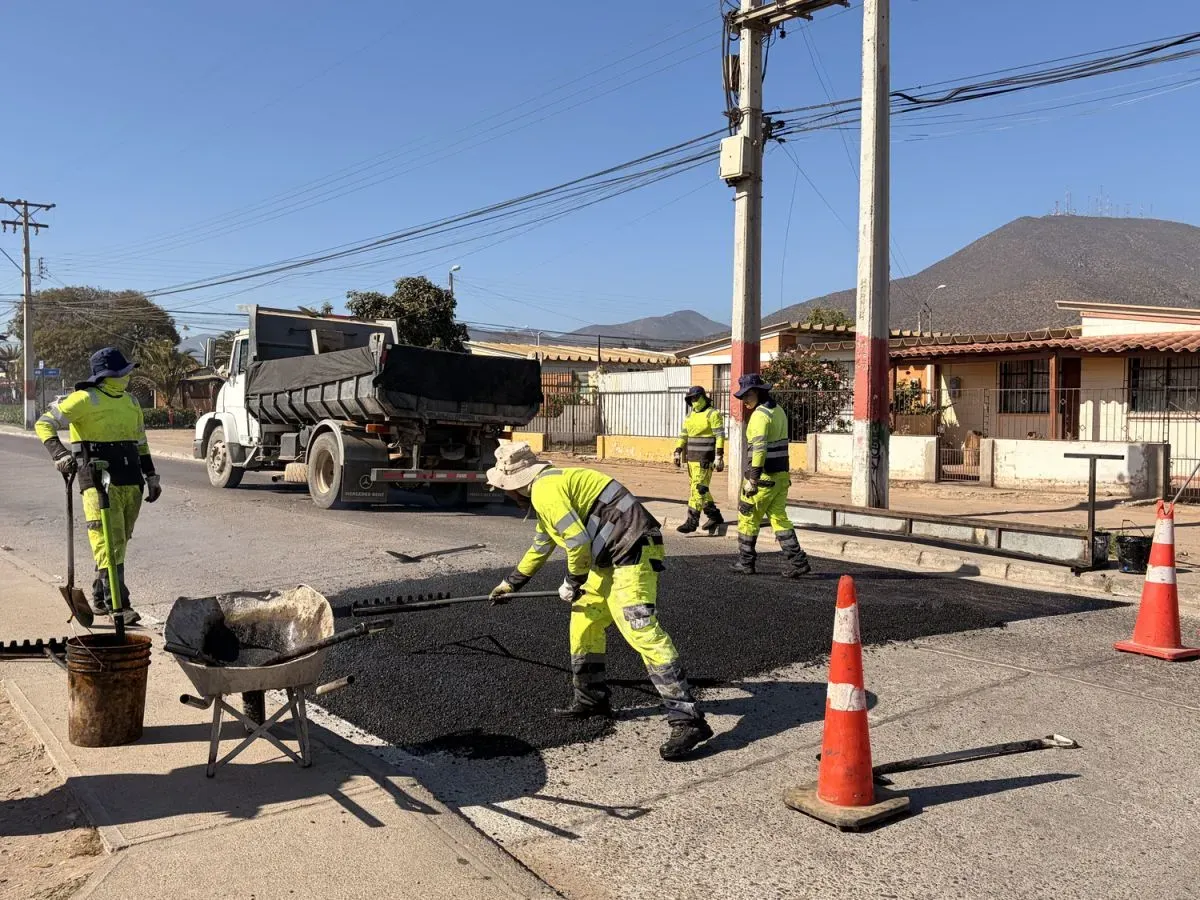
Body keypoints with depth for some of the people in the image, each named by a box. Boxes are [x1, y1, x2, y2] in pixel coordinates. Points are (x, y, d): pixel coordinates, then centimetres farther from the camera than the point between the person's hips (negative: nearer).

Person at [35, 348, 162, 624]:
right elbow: (45, 424, -7)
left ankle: (100, 599, 26)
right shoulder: (86, 399, -6)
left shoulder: (131, 402, 16)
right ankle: (119, 605, -12)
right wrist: (59, 454, -23)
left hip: (131, 483, 7)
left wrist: (151, 476, 20)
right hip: (98, 481, -7)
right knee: (109, 543, -11)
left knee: (119, 543, 13)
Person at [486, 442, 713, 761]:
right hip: (612, 557, 11)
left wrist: (572, 583, -2)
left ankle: (688, 721, -21)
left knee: (641, 631, -19)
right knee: (584, 620, 18)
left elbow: (578, 541, -20)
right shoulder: (548, 487, 22)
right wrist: (512, 583, 47)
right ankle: (591, 700, 31)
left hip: (633, 552, -11)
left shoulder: (545, 489, -12)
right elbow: (540, 546, 37)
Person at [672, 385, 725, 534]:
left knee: (698, 488, -10)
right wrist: (678, 452, 7)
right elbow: (683, 435, 16)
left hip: (705, 459, -8)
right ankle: (714, 516, 23)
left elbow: (720, 436, -13)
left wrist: (719, 457, -18)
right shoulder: (690, 415, 15)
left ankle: (692, 521, -11)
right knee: (700, 489, 12)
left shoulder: (713, 414, -8)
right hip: (692, 458, 8)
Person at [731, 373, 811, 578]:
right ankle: (798, 561, 1)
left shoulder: (760, 415, -15)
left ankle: (746, 562, 13)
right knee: (778, 517, 10)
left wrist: (752, 479, -25)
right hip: (781, 475, 9)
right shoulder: (778, 411, 14)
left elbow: (759, 447, -24)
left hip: (764, 476, -8)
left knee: (748, 517, 5)